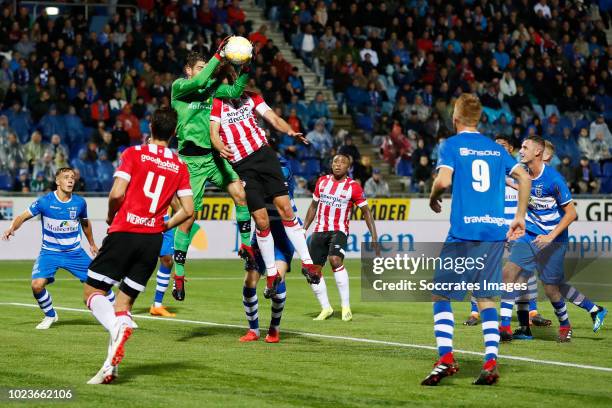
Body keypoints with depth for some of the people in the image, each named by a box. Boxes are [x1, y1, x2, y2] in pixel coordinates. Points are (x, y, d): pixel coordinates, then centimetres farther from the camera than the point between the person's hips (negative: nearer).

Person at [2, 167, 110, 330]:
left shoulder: (80, 202, -4)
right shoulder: (45, 201, -13)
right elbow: (23, 217, -8)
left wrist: (92, 244, 27)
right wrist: (12, 228, -29)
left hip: (75, 252, 2)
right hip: (50, 252, -2)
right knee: (37, 284, -22)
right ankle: (50, 316, 7)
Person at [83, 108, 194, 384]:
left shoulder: (134, 154, -2)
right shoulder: (180, 167, 8)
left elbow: (117, 193, -12)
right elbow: (188, 210, 4)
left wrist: (110, 217, 7)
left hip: (124, 232, -4)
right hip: (153, 240, 4)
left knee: (92, 292, 4)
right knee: (124, 302, 10)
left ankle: (117, 327, -28)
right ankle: (110, 368, -2)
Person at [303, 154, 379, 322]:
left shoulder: (353, 186, -4)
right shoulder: (322, 181, 9)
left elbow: (366, 212, 0)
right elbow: (313, 206, 19)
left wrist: (374, 237, -7)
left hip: (339, 231, -5)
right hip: (319, 231, 5)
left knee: (335, 259, -30)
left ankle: (346, 306, -22)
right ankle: (326, 308, 17)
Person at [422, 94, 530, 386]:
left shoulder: (452, 145, 0)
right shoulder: (496, 148, 15)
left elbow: (444, 179, -15)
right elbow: (524, 178, 9)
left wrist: (433, 197, 6)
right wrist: (520, 217, 14)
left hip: (463, 231, -4)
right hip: (495, 230, 5)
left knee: (441, 294, 5)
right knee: (486, 297, 9)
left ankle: (445, 358, -8)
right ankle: (491, 361, -5)